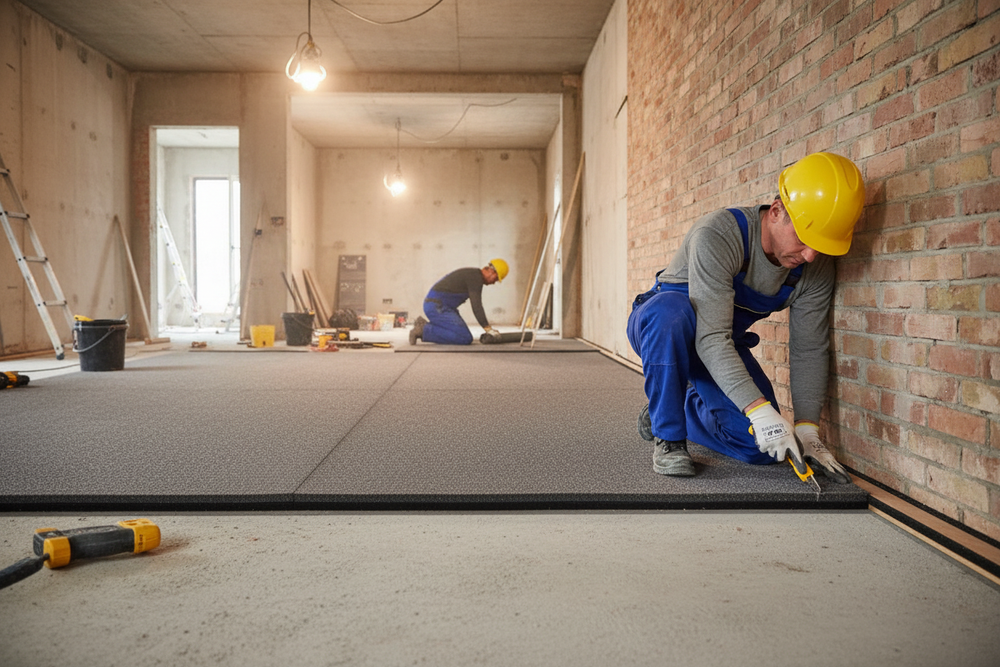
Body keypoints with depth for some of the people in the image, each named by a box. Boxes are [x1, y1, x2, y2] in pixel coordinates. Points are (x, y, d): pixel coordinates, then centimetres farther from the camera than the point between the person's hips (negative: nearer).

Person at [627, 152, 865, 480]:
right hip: (660, 328, -5)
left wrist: (807, 429, -16)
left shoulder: (817, 266, -14)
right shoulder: (718, 235, -34)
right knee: (672, 309, -43)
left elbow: (809, 350, -9)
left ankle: (690, 407, 21)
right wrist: (760, 410, -45)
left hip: (725, 346, 5)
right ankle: (668, 435, -22)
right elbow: (711, 339, -40)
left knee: (763, 446, -10)